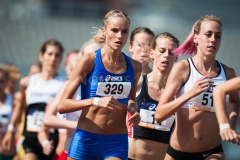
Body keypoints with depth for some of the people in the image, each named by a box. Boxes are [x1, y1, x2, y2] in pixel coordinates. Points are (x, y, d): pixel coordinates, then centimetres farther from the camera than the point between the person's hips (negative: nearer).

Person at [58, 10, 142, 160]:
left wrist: (133, 110, 3)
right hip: (86, 139, -2)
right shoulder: (89, 61, -7)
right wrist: (96, 101, -25)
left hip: (117, 142, 2)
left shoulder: (134, 67, 4)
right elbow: (62, 105, -11)